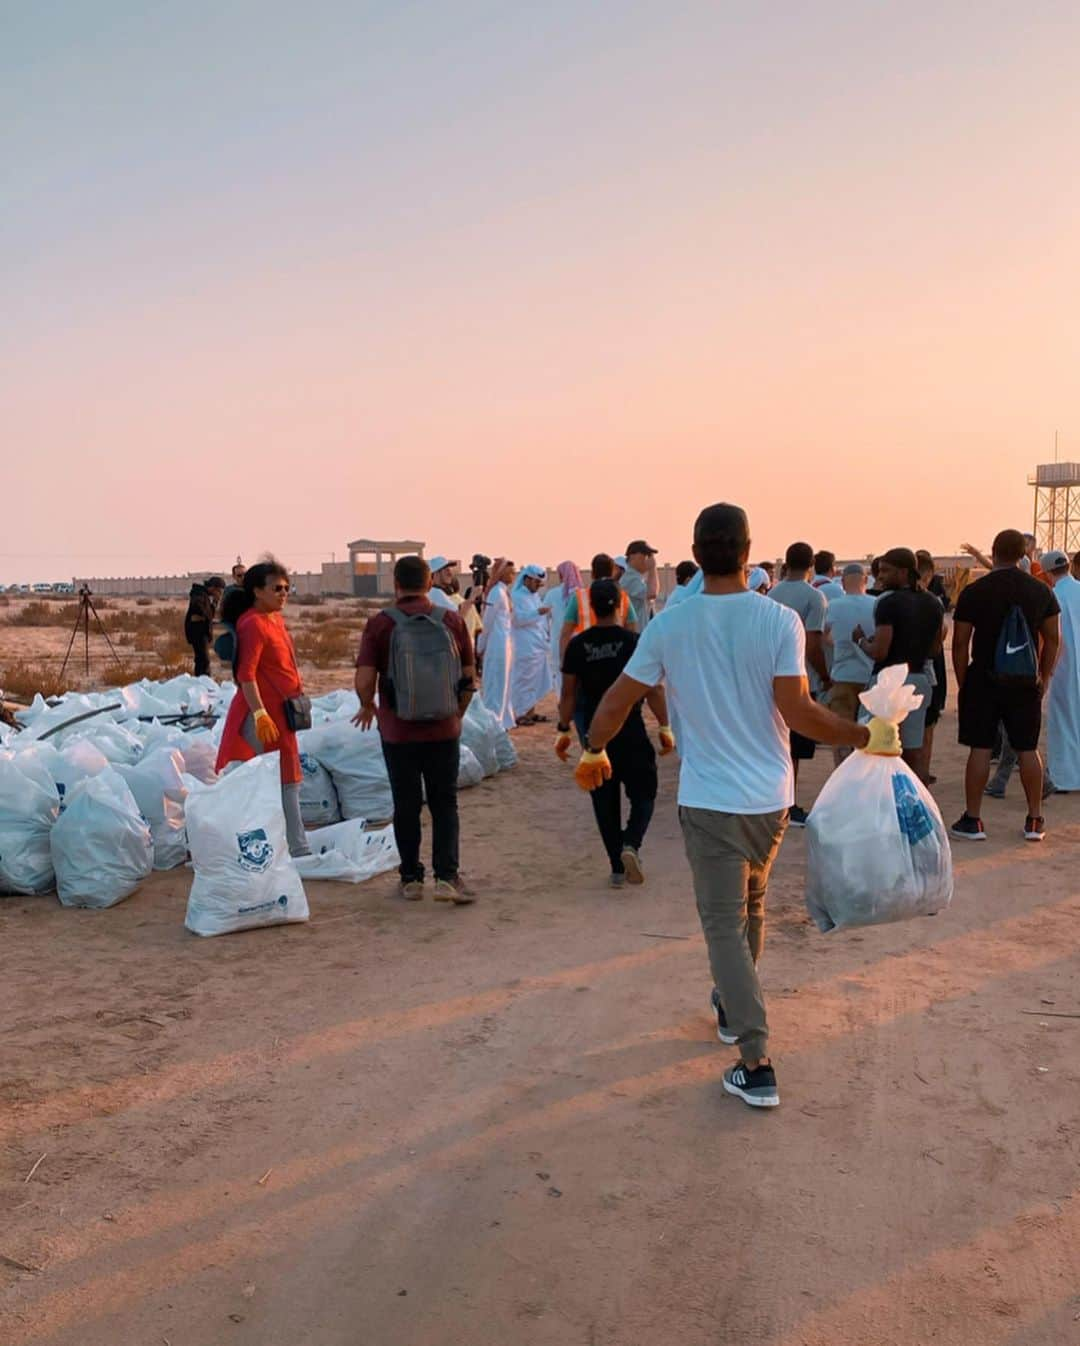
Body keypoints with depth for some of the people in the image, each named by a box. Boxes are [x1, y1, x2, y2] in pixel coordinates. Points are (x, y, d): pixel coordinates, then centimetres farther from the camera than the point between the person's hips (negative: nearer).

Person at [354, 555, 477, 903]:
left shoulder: (380, 624, -8)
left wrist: (368, 707, 9)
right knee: (444, 803, 11)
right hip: (444, 729, 1)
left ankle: (411, 878, 19)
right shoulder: (452, 620, -1)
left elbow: (364, 680, -12)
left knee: (406, 805, 11)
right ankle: (447, 876, 1)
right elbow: (470, 677, 3)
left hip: (398, 730, -1)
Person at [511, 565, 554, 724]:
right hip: (525, 648, -9)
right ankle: (519, 714, 3)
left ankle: (530, 712, 19)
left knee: (537, 681, 11)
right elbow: (516, 619, -21)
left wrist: (548, 614, 7)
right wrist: (537, 613, -27)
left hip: (540, 646, 9)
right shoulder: (516, 596, -9)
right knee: (524, 681, -4)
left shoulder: (535, 595, 18)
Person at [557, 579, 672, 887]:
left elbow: (568, 693, -1)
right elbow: (652, 690, -9)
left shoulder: (578, 645, -3)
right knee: (643, 794, 10)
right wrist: (665, 727, -1)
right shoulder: (634, 642, -9)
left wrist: (563, 730, 9)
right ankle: (631, 844, -16)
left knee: (604, 801, 11)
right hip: (630, 731, -2)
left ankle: (617, 868, 15)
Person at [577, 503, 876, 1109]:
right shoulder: (781, 620, -10)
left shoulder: (669, 626, -7)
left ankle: (757, 1064, -2)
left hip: (710, 798, -2)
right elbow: (797, 711, -17)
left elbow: (618, 700, -1)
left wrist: (594, 751, 16)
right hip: (771, 795, 2)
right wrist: (865, 736, -4)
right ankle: (734, 1006, 44)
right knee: (751, 906, 24)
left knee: (724, 924, 3)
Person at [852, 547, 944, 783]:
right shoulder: (932, 603, 8)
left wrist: (861, 640, -1)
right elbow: (934, 649, 15)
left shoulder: (889, 602, -14)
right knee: (916, 753, 11)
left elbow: (879, 652, -19)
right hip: (920, 678, 7)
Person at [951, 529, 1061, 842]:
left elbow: (960, 643, -6)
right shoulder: (1041, 591, 1)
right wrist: (1044, 678, 15)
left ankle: (972, 820, 5)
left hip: (984, 680, -2)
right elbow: (1053, 639, 6)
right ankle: (1035, 821, 15)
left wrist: (962, 683, 3)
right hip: (1026, 683, 2)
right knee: (1028, 749, 9)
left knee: (980, 749, 1)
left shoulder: (974, 592, -8)